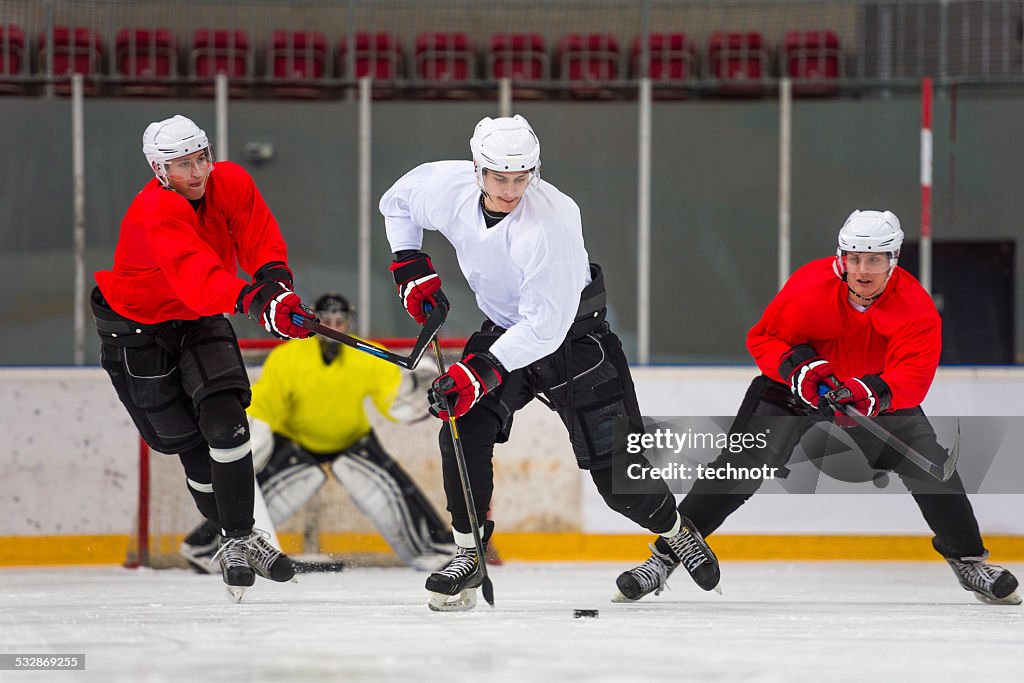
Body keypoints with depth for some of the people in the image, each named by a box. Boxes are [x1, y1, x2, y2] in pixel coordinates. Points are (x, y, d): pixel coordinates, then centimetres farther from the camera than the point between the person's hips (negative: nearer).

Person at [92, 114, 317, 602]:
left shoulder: (231, 183, -11)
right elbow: (195, 274, -48)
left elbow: (262, 242, -11)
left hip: (199, 321, 4)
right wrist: (253, 302, -62)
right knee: (187, 439, -2)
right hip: (136, 327, -4)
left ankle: (240, 538, -9)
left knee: (224, 418, -15)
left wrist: (274, 283, -33)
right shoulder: (156, 213, -33)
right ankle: (234, 537, 12)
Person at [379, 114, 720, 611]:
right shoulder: (447, 188, -18)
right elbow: (397, 202, 8)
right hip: (504, 329, 5)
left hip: (572, 333, -5)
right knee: (464, 430, -18)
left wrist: (481, 371, -41)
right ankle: (468, 555, -7)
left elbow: (545, 328, -35)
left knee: (613, 467, -3)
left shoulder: (551, 221, -35)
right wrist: (411, 268, -2)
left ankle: (676, 532, 26)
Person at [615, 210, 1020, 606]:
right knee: (742, 466, -12)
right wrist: (797, 367, -34)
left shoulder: (916, 307, -25)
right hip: (794, 387, -1)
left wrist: (874, 394, -55)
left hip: (880, 392, 1)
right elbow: (762, 338, -15)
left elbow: (914, 376, -35)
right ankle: (666, 556, -6)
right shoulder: (808, 289, -26)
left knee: (929, 465, -12)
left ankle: (969, 560, 9)